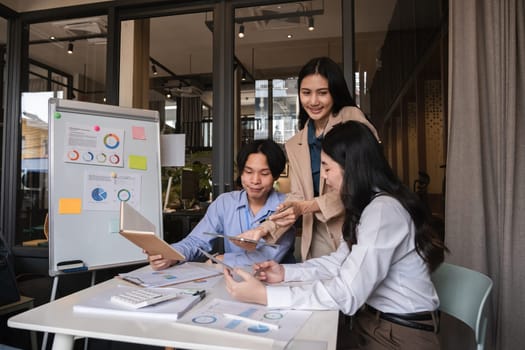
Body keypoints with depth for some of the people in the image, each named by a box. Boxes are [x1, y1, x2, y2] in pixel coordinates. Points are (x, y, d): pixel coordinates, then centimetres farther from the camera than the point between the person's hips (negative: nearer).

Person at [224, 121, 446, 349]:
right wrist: (285, 272, -4)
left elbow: (346, 295, -29)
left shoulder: (383, 210, -25)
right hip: (374, 321, 7)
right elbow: (341, 261, 8)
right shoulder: (369, 205, 8)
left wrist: (264, 295, -28)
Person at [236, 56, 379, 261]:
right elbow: (297, 198, 9)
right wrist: (265, 229, -6)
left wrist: (308, 206, -17)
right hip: (317, 240, 4)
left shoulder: (352, 119, -2)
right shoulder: (294, 145, 14)